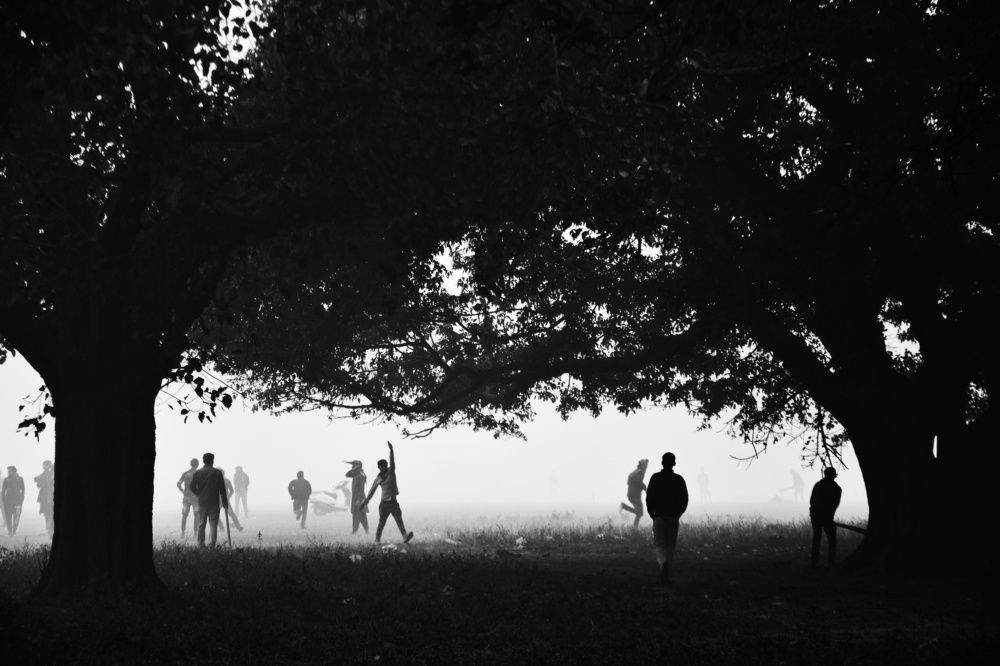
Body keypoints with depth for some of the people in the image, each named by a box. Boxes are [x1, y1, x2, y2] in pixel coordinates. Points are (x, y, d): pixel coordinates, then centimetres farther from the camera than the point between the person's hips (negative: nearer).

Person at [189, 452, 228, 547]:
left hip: (202, 502, 2)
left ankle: (201, 545, 6)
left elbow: (192, 487, -4)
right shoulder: (217, 473, -2)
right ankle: (212, 545, -7)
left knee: (201, 524, 9)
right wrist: (225, 502, 6)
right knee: (213, 524, 1)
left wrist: (200, 494, 11)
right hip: (214, 503, -2)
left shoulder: (198, 473, 2)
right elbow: (222, 489, -2)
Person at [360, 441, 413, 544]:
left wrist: (391, 450, -32)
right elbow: (372, 491, 15)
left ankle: (405, 536, -25)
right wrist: (365, 502, 19)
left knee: (399, 520, -12)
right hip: (384, 503, 0)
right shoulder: (378, 479, 4)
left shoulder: (391, 471, 2)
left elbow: (392, 461, -16)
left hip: (393, 502, 0)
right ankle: (377, 539, 14)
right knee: (381, 523, 3)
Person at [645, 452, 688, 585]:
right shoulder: (679, 479, 0)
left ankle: (664, 563, -29)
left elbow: (649, 498, -4)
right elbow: (684, 500, -1)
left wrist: (652, 514, 8)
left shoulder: (655, 478, -3)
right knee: (670, 546, 11)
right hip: (673, 518, 1)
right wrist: (677, 514, 12)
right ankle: (665, 575, 11)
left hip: (659, 517, -1)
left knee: (659, 545, 0)